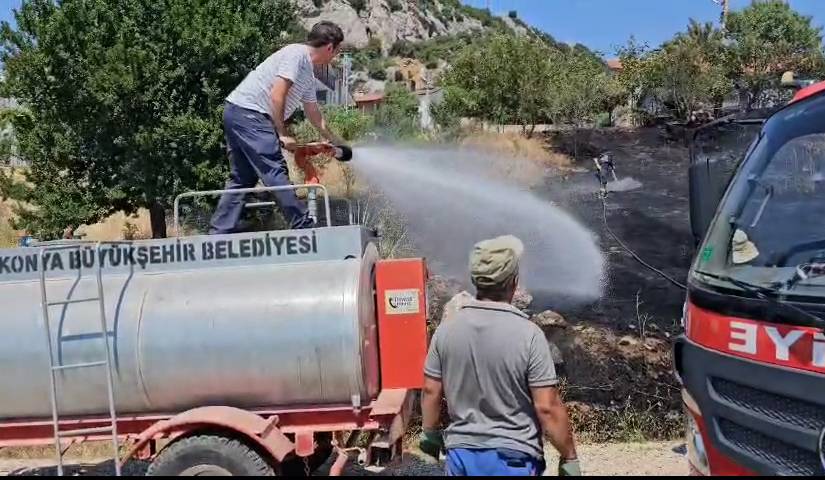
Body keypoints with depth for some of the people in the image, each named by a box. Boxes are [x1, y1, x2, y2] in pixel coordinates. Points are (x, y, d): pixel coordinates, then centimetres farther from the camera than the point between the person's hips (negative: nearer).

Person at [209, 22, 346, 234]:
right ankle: (303, 227, -8)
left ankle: (218, 234, 13)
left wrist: (335, 141, 41)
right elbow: (276, 95, -16)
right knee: (275, 172, -10)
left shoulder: (308, 73, 21)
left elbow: (313, 113, 33)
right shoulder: (297, 53, -8)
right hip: (247, 112, -11)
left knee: (242, 179, 11)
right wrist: (282, 134, -11)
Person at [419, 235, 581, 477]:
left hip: (461, 454, 4)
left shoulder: (446, 330, -5)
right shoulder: (528, 334, -18)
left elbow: (431, 391, 3)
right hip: (513, 458, -3)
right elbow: (547, 407, -17)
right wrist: (569, 457, -4)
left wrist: (430, 433, 19)